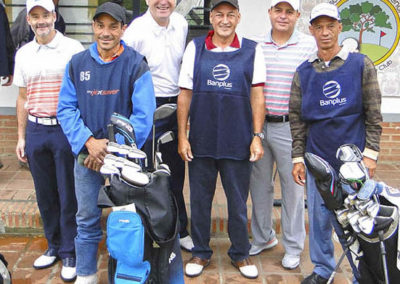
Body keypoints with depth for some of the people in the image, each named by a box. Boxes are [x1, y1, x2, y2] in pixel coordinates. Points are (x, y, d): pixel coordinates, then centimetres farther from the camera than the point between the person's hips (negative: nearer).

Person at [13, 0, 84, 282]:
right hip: (36, 130, 5)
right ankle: (54, 246, 28)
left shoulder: (73, 48, -4)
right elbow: (23, 97, 15)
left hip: (66, 129, -4)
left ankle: (70, 253, 14)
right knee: (45, 195, 13)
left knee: (68, 195, 2)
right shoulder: (23, 54, 10)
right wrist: (21, 137, 13)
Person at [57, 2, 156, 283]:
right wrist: (89, 142, -13)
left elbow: (143, 115, -12)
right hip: (86, 155, 3)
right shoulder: (77, 63, 4)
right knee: (87, 219, 10)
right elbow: (66, 108, 1)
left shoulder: (136, 65, -6)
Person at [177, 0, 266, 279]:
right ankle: (201, 252, 28)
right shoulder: (195, 48, 4)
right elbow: (185, 94, 4)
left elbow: (257, 95, 1)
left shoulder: (252, 50, 2)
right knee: (200, 199, 11)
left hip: (238, 141, -1)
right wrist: (182, 136, 0)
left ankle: (241, 253, 28)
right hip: (201, 140, 1)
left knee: (238, 201, 10)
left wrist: (257, 136, -5)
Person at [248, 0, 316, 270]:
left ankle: (293, 247, 20)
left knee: (293, 187, 4)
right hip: (258, 125, 4)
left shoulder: (309, 45, -2)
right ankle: (263, 237, 33)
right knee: (259, 184, 14)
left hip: (289, 127, -3)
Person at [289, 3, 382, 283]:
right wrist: (298, 158, 5)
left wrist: (371, 153, -5)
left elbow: (373, 115, 0)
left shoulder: (361, 65, 2)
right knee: (319, 218, 8)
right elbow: (297, 119, 8)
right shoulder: (303, 73, 7)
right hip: (317, 160, 2)